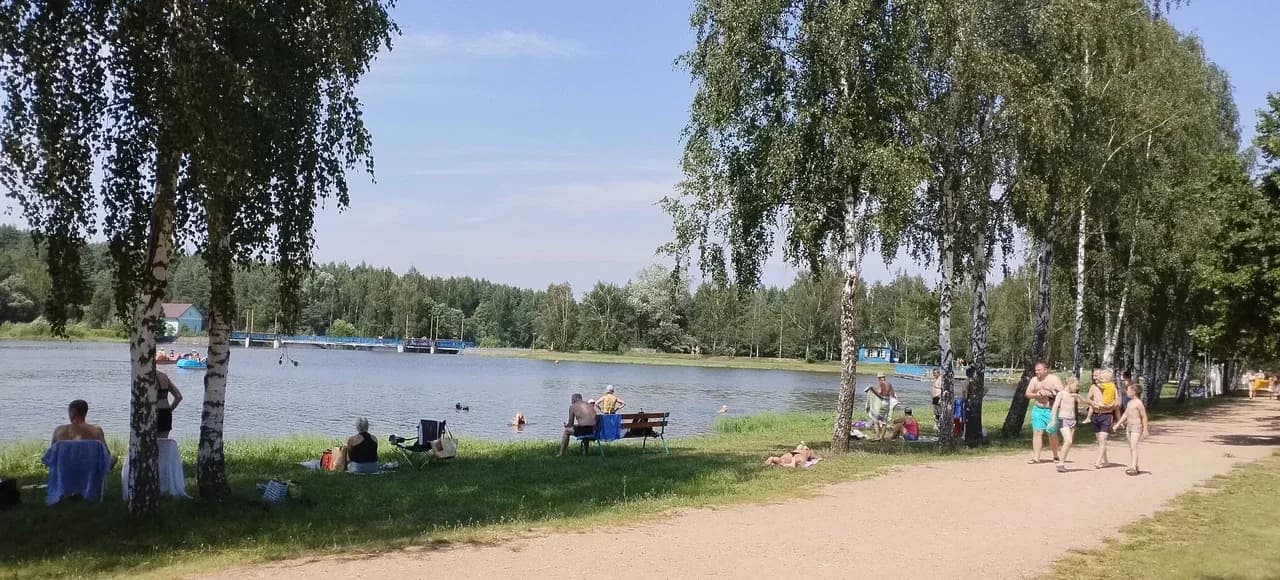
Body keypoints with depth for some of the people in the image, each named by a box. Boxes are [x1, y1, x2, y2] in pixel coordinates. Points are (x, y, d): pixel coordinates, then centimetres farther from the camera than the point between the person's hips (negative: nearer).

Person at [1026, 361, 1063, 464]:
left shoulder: (1054, 379, -4)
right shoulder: (1034, 380, 8)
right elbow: (1027, 394, 10)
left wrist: (1049, 394, -18)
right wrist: (1036, 395, -9)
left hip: (1051, 410, -3)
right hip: (1038, 409, 3)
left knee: (1052, 434, 2)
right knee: (1037, 432, -5)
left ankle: (1055, 456, 22)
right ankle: (1036, 457, -6)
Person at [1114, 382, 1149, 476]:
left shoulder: (1138, 403, -13)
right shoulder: (1129, 402, 13)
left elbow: (1144, 417, -12)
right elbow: (1125, 415, 20)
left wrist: (1145, 430, -11)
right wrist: (1118, 424, 16)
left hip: (1136, 426, -9)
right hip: (1129, 426, 9)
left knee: (1134, 447, -15)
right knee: (1130, 447, 10)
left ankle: (1134, 468, -20)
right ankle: (1132, 466, 16)